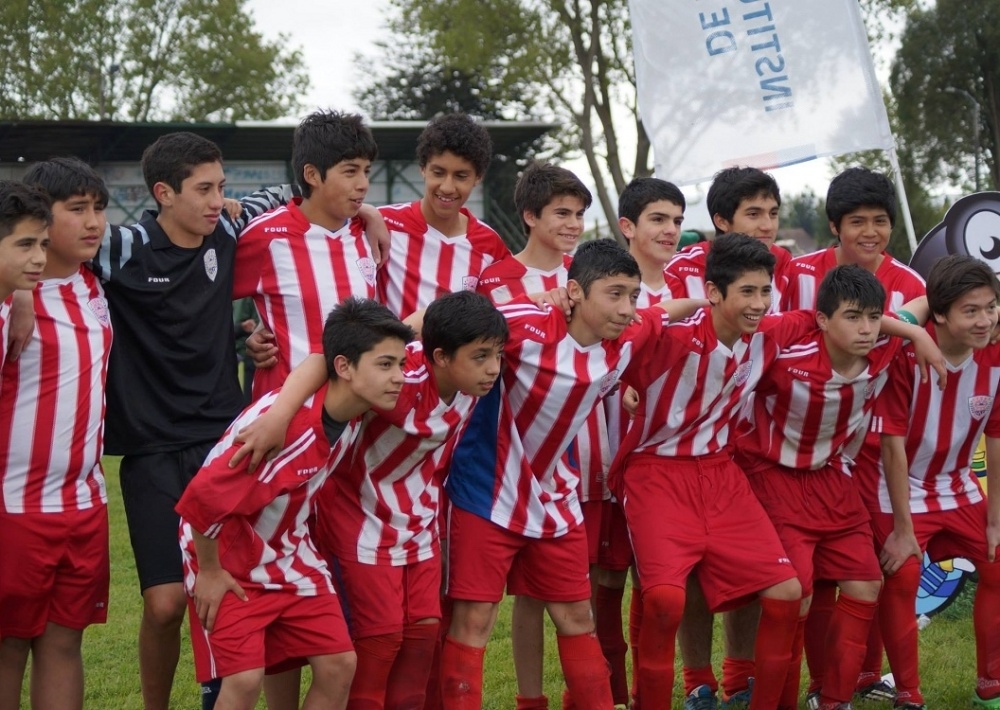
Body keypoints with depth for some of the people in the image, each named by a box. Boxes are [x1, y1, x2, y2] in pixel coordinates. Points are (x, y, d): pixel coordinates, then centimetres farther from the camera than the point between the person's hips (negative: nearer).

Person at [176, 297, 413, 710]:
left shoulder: (356, 413, -11)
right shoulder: (288, 421, -35)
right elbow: (204, 495, -30)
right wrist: (208, 571, -16)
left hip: (289, 555, 7)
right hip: (228, 559, -7)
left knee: (339, 664, -1)